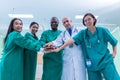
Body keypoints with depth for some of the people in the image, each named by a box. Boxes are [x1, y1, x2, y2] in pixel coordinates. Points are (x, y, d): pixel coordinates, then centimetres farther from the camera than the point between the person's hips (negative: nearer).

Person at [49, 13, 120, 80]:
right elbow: (72, 40, -11)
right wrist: (59, 48, -19)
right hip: (92, 65, 2)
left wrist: (114, 53, 5)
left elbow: (114, 42, 10)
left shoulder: (103, 30, -3)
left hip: (106, 62, -1)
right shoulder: (83, 33, 0)